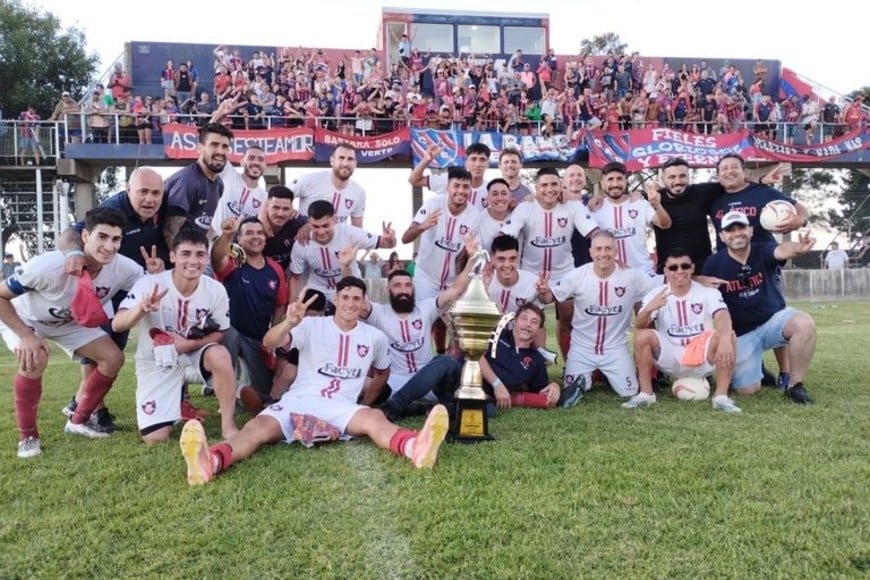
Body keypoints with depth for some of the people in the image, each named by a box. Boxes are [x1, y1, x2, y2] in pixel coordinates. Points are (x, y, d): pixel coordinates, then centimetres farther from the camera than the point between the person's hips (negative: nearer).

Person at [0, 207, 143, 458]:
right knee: (35, 360, -32)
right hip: (24, 318, -5)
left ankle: (78, 421, 11)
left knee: (113, 358, -8)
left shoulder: (124, 268, -30)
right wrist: (26, 336, -34)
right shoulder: (49, 266, -41)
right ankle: (28, 436, -11)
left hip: (71, 322, 5)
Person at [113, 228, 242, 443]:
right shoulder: (150, 283, -21)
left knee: (220, 355, -35)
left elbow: (220, 333, -4)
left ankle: (228, 425, -18)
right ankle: (177, 400, 26)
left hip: (193, 353, 1)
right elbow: (117, 325, -24)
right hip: (156, 362, -1)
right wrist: (141, 310, -46)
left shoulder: (216, 290, -16)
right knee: (155, 438, -9)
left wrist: (191, 344, -23)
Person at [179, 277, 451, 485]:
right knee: (258, 426, -31)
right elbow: (269, 343, -14)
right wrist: (289, 323, -35)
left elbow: (382, 373, 32)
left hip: (342, 407, 1)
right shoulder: (312, 325, 3)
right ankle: (210, 461, -61)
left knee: (374, 418, -33)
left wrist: (365, 401, 20)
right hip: (299, 401, -1)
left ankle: (416, 446, -65)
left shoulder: (375, 337, 12)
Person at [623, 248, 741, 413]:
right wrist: (649, 308, -39)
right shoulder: (655, 294, -3)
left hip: (702, 358, -1)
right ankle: (645, 393, -12)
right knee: (643, 335, -23)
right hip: (671, 360, 1)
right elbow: (639, 325, -15)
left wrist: (725, 340, -49)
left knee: (728, 335, -27)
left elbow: (723, 317, -26)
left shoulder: (709, 292, -7)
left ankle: (721, 396, -20)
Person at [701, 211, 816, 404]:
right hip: (741, 334, 0)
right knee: (748, 389, -9)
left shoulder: (763, 251, -11)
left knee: (804, 323, -33)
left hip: (774, 319, 0)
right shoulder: (714, 264, -8)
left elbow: (781, 250, -36)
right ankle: (755, 369, 32)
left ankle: (794, 385, -14)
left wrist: (798, 248, -60)